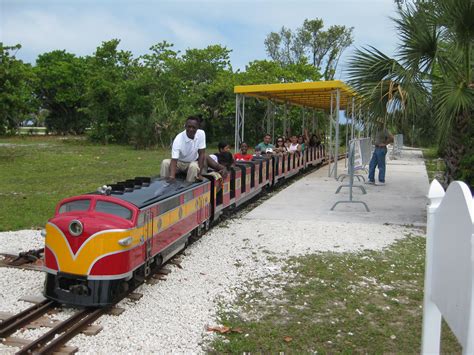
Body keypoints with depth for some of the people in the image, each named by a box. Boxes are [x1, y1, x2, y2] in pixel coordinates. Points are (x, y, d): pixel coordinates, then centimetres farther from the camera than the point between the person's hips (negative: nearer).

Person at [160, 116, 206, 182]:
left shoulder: (201, 134, -21)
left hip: (193, 162, 1)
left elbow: (202, 154, -16)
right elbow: (174, 160, -33)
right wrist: (172, 177, -50)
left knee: (194, 166, -33)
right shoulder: (178, 139, -27)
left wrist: (199, 173, -22)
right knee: (165, 163, -28)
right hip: (178, 162, -1)